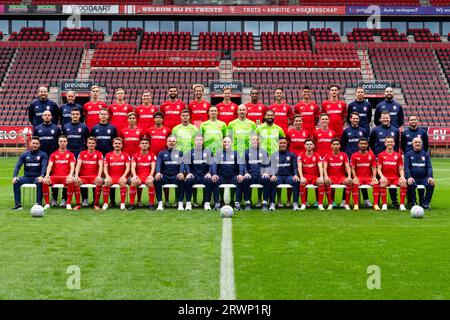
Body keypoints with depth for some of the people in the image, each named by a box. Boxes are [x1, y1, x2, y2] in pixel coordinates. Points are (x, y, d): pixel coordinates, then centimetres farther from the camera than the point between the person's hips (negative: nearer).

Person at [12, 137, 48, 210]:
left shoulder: (43, 155, 3)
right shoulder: (25, 155, 10)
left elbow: (44, 166, -11)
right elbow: (18, 166, 3)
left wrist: (42, 176, -30)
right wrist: (14, 176, -16)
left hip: (37, 178, -3)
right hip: (27, 177, 3)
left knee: (40, 182, -36)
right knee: (16, 182, -25)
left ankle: (39, 204, -32)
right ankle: (18, 205, -24)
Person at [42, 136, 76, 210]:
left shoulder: (70, 154, 11)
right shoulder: (53, 154, 15)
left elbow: (72, 166, -1)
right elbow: (50, 165, 4)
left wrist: (70, 175, -22)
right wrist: (47, 174, -17)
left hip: (66, 177, -2)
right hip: (55, 176, 2)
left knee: (70, 181, -37)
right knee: (45, 181, -30)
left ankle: (68, 203, -24)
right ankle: (47, 203, -18)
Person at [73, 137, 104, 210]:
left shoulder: (99, 154, 7)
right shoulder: (82, 153, 11)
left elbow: (100, 165, -6)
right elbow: (78, 165, 1)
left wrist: (99, 176, -23)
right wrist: (76, 176, -16)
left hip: (94, 177, -1)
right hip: (83, 177, 1)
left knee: (100, 181, -35)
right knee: (75, 181, -31)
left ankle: (96, 204, -22)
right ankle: (78, 204, -22)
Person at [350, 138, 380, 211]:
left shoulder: (371, 155, 8)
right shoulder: (354, 155, 4)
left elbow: (374, 167, 5)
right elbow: (352, 168, 2)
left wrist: (374, 177, -11)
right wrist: (355, 177, -14)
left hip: (369, 177, 1)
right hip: (358, 177, -1)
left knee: (376, 184, -29)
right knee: (355, 184, -33)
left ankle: (376, 204, -21)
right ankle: (356, 204, -27)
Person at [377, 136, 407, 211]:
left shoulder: (398, 155, 11)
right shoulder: (381, 155, 7)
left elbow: (401, 169, 9)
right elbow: (379, 169, 3)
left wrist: (402, 176, -12)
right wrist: (382, 176, -17)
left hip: (395, 178, 1)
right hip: (385, 177, -1)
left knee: (404, 183, -30)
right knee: (382, 183, -36)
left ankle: (402, 204, -19)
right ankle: (384, 204, -23)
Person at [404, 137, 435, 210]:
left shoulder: (426, 154, 15)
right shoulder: (408, 154, 9)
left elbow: (429, 167, 6)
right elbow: (406, 167, -2)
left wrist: (430, 177, -14)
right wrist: (409, 177, -22)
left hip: (424, 178, 2)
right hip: (413, 178, -2)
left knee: (431, 183, -28)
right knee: (411, 184, -35)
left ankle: (425, 203, -14)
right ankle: (412, 203, -14)